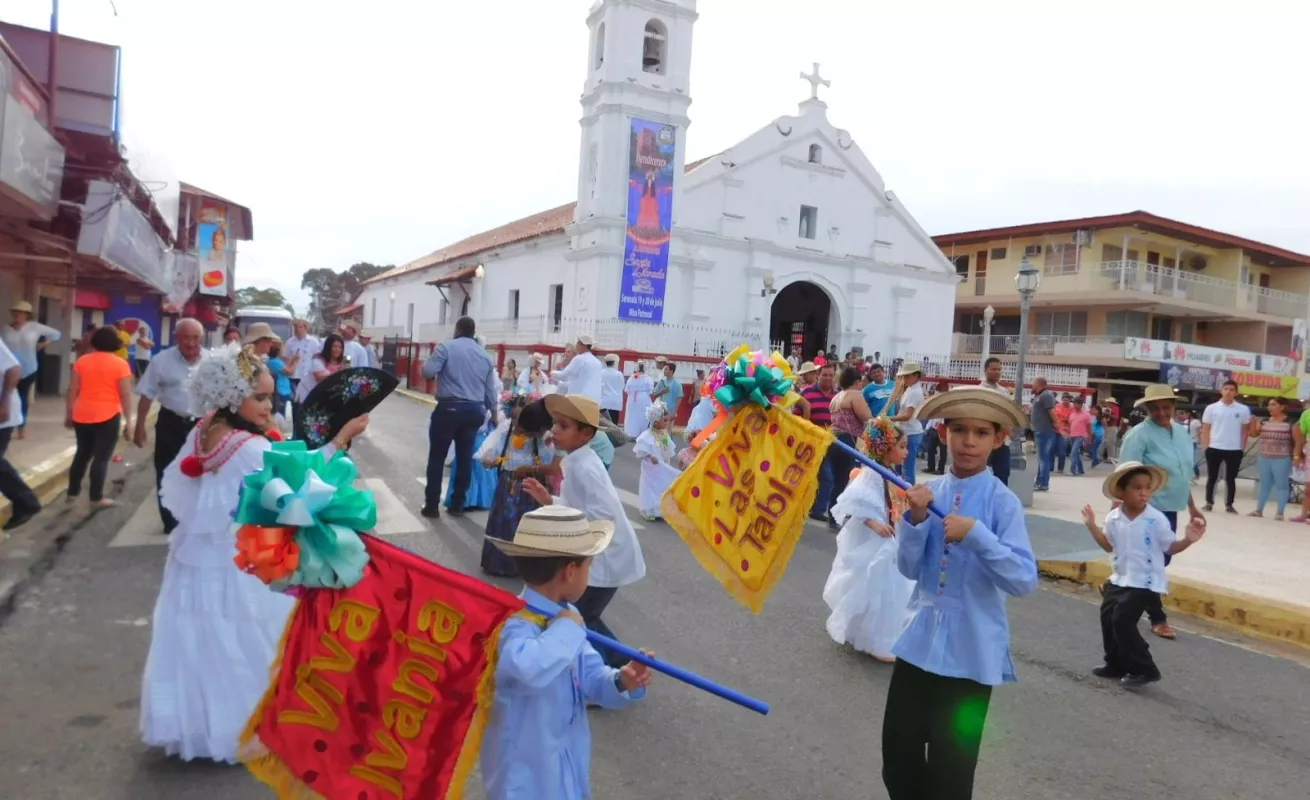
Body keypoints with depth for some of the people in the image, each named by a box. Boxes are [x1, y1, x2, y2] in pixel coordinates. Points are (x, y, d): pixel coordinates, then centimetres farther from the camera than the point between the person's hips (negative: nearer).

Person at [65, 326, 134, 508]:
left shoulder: (82, 361, 5)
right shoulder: (120, 364, -7)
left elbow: (72, 389, 6)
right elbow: (125, 395, -10)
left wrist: (69, 413, 16)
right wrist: (128, 420, -6)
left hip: (82, 415, 5)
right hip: (108, 416, -5)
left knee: (82, 453, 19)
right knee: (102, 457, 1)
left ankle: (73, 492, 27)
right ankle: (96, 498, 5)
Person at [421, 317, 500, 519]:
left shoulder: (446, 347, -3)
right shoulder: (485, 355, 12)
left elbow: (428, 372, -12)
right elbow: (491, 388, 14)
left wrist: (425, 364, 11)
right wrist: (493, 411, 28)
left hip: (449, 408, -4)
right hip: (475, 410, 5)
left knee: (437, 457, 5)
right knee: (465, 457, 11)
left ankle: (431, 505, 7)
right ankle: (458, 505, 17)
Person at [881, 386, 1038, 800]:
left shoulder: (1003, 501, -11)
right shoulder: (928, 493, 0)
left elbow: (1025, 581, -17)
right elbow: (909, 568, -2)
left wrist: (976, 534, -28)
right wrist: (915, 519, -18)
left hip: (972, 650, -4)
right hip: (920, 640, 4)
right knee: (898, 749, 14)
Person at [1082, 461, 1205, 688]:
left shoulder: (1156, 519, -14)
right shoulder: (1113, 518, -1)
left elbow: (1170, 548, -9)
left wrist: (1188, 540, -26)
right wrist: (1092, 526, 7)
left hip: (1145, 583, -6)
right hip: (1119, 579, 6)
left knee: (1123, 621, -12)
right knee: (1108, 618, 10)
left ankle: (1144, 670, 5)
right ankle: (1116, 665, 28)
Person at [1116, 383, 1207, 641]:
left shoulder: (1182, 432, 9)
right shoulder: (1139, 434, -15)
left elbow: (1184, 474, 18)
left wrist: (1192, 507, 21)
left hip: (1170, 508, 8)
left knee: (1160, 562, 15)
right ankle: (1158, 618, 13)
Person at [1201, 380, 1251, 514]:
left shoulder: (1243, 410, 1)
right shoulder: (1211, 408, 0)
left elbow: (1245, 430, 8)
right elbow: (1205, 429, 4)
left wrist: (1242, 448, 3)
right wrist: (1205, 446, -1)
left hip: (1234, 450, 0)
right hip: (1214, 448, 0)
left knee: (1230, 478, 8)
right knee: (1212, 477, 6)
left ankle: (1229, 504, 15)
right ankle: (1209, 503, 14)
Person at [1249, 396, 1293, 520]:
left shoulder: (1290, 423, -8)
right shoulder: (1264, 422, 6)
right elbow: (1254, 434, 14)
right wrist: (1253, 422, -2)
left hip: (1282, 459, -5)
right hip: (1265, 458, 5)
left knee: (1281, 485, 3)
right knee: (1264, 485, 14)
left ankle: (1280, 512, 10)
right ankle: (1259, 510, 21)